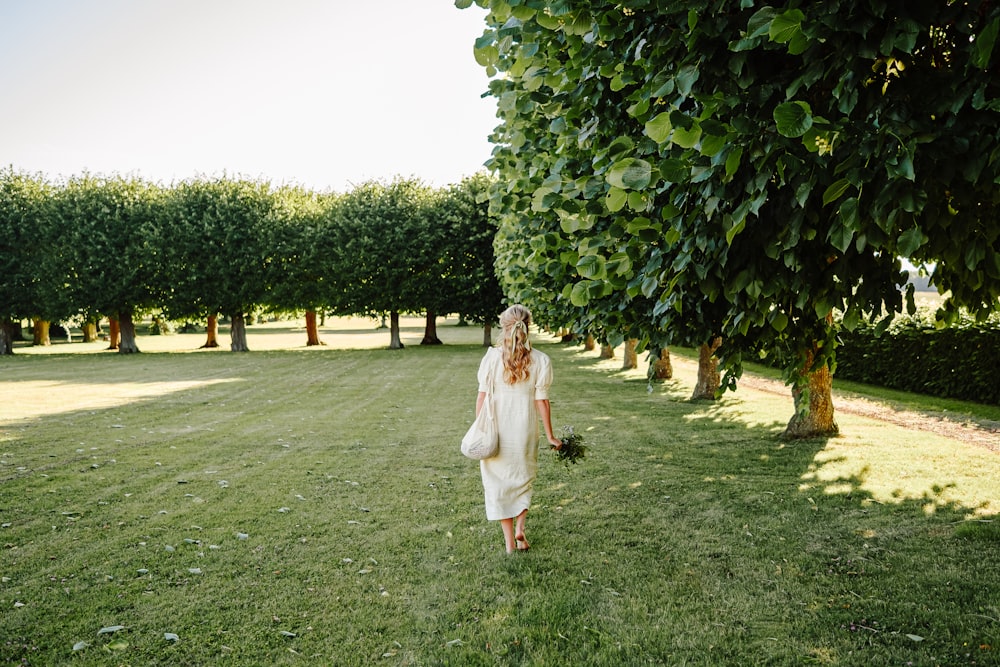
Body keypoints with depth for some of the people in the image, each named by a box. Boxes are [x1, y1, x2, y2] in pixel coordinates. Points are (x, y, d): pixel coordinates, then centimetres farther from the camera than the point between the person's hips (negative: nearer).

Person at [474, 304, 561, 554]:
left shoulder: (492, 357, -8)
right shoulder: (540, 360, -7)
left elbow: (482, 397, -7)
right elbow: (542, 401, -6)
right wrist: (550, 435, 4)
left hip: (496, 429, -1)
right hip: (525, 430, 1)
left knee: (499, 481, 12)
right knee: (523, 478, 22)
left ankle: (509, 540, 17)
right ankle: (520, 527, 7)